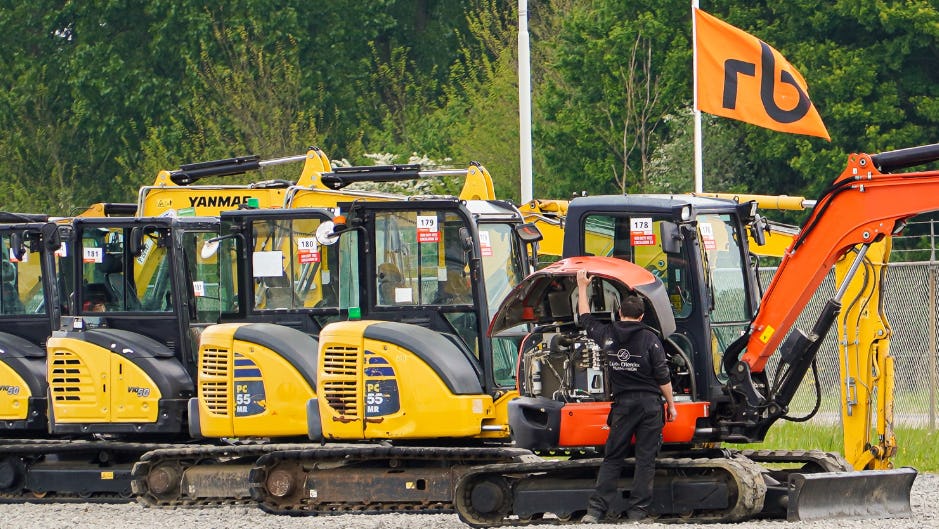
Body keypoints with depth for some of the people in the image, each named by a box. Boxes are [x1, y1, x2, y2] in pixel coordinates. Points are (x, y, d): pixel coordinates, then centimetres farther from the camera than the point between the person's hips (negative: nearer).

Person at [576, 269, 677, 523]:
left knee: (612, 458, 7)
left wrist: (582, 287, 30)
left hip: (623, 404, 2)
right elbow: (663, 377, -6)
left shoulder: (607, 335, 1)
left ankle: (596, 509, -2)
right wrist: (671, 405, 4)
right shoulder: (650, 339, -7)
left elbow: (585, 318, 20)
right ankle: (638, 510, 0)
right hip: (650, 404, -2)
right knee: (645, 459, 2)